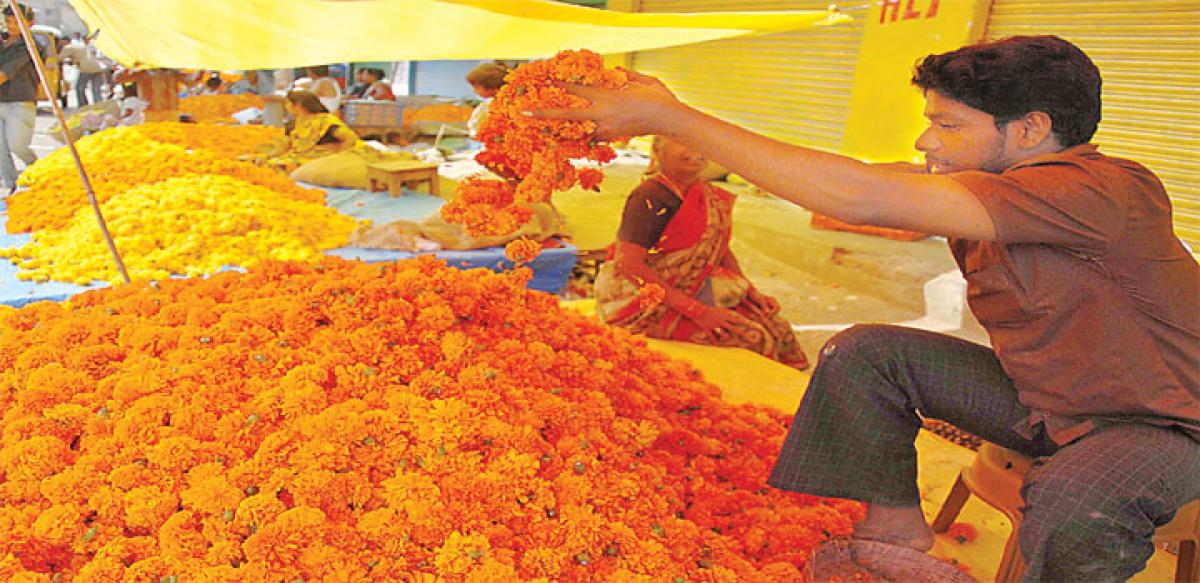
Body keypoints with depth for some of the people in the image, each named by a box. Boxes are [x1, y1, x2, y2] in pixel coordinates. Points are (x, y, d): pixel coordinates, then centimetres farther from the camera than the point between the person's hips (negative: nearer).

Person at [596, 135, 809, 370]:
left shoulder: (709, 195, 7)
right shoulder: (650, 198, -18)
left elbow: (720, 249, 20)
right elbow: (629, 264, -25)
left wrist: (752, 292, 5)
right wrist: (697, 311, -26)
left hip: (695, 293, 8)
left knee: (778, 329, -3)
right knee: (754, 338, -18)